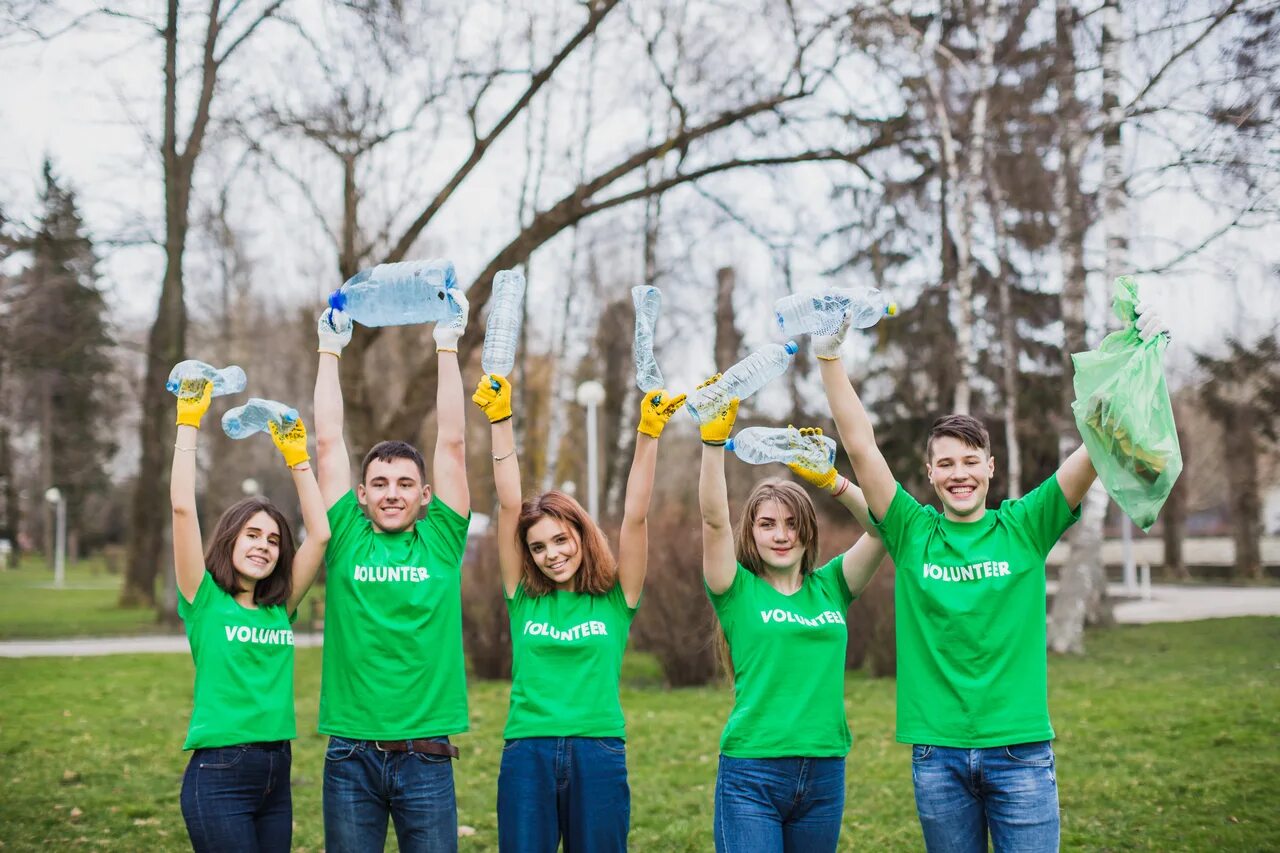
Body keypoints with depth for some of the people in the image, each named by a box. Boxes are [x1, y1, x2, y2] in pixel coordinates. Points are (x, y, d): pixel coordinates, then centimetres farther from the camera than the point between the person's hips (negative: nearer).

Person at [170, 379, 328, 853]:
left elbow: (320, 533, 7)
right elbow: (183, 507, -9)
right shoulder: (204, 601, -1)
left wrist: (297, 458, 9)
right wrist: (188, 423, -7)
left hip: (277, 774, 5)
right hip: (219, 775, -5)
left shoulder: (280, 608, 11)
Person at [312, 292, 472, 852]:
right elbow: (328, 442, 6)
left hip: (425, 757, 0)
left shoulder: (440, 542, 4)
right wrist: (330, 349, 8)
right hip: (351, 756, 0)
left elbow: (451, 443, 2)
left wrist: (447, 345, 4)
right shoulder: (346, 540, 5)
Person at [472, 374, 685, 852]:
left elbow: (635, 514, -4)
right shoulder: (523, 597, 6)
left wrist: (649, 432, -11)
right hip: (527, 754, 1)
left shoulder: (617, 599, 4)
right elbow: (509, 506, 3)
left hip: (599, 756, -1)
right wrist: (500, 420, 0)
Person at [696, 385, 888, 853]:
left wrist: (829, 480, -11)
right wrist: (714, 440, -21)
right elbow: (714, 519, -12)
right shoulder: (739, 590, 2)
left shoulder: (830, 587, 9)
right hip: (751, 774, -3)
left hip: (825, 774, 4)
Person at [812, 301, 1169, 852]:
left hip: (1020, 747, -1)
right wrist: (829, 357, -10)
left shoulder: (1024, 528, 2)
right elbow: (861, 446, -3)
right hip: (936, 752, 1)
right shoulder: (913, 534, 4)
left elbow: (1098, 450, -6)